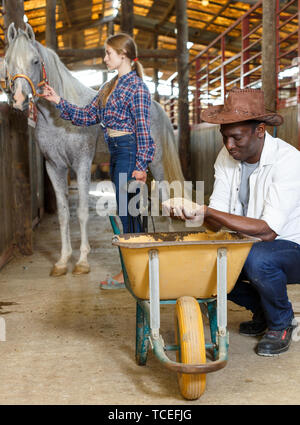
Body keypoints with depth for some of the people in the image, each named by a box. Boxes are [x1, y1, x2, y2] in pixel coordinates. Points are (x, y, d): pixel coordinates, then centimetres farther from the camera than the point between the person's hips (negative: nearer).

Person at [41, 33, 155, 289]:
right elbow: (87, 116, 16)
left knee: (128, 212, -5)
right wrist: (58, 101, 9)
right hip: (116, 152, 9)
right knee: (127, 212, 13)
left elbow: (143, 129, -15)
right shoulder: (110, 87, 16)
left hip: (128, 151, -9)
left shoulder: (136, 86, -10)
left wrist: (140, 166, -19)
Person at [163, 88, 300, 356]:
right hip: (249, 247, 6)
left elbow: (268, 231, -31)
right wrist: (197, 214, -31)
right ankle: (262, 310, 10)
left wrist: (207, 212, -36)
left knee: (258, 258, -37)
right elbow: (216, 224, -7)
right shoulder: (227, 157, -3)